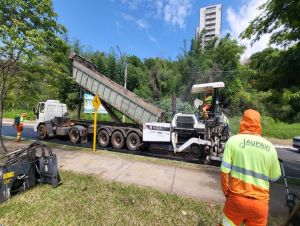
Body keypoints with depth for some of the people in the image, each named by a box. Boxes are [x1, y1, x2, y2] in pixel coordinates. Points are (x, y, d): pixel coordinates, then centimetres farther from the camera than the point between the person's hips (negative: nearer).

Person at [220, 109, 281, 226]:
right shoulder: (270, 147, -2)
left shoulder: (233, 140, -12)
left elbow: (224, 171, -13)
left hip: (237, 199, -2)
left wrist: (227, 193, 2)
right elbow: (274, 177, 9)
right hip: (260, 202, 3)